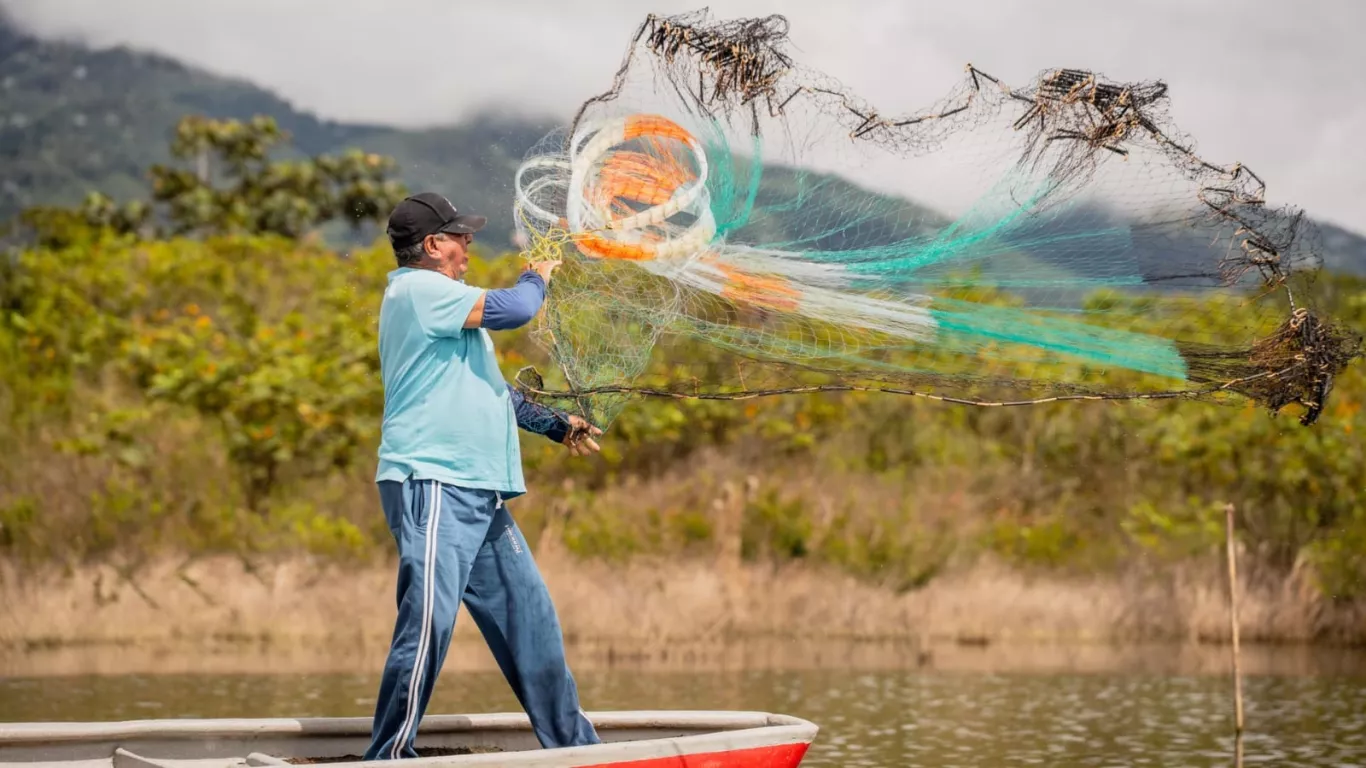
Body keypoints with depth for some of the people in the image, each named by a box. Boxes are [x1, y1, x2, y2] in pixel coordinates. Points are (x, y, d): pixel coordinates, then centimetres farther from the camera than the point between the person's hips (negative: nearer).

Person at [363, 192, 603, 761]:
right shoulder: (416, 289, -7)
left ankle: (572, 744, 18)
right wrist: (536, 279, 7)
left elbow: (491, 390, 33)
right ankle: (386, 757, -12)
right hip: (432, 485, -10)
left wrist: (557, 425, 29)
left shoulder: (442, 303, 25)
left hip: (479, 492, 10)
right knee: (428, 624, -16)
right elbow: (511, 310, -14)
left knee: (530, 619, 11)